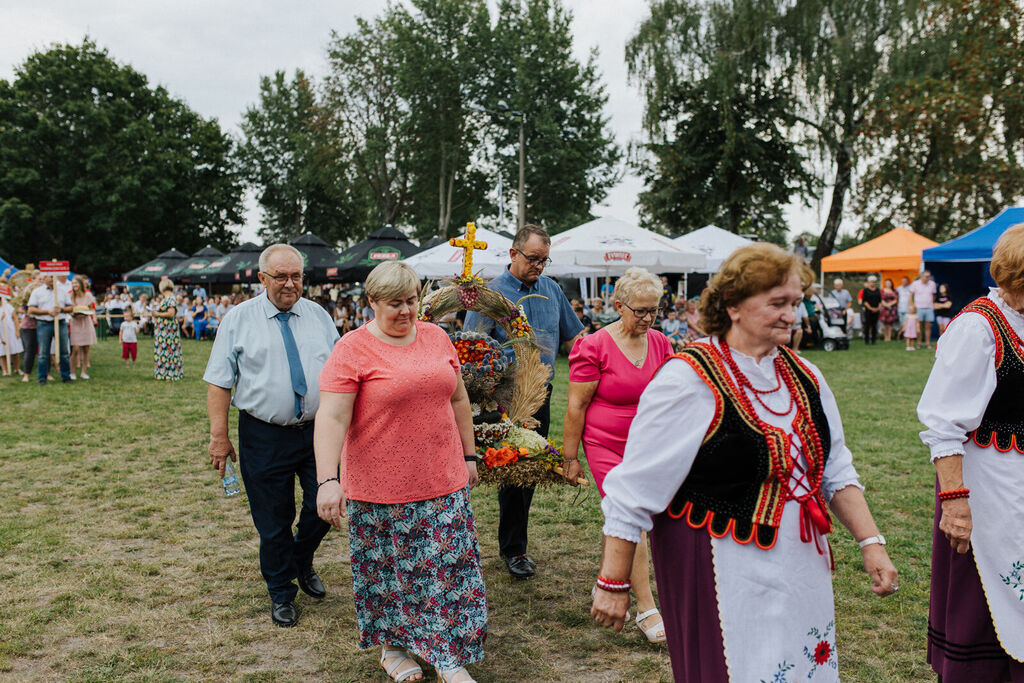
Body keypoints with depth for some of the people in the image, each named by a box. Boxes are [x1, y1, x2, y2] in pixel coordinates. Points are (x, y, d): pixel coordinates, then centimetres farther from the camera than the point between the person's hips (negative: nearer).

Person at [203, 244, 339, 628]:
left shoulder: (318, 316, 8)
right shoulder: (239, 319, 0)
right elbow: (219, 382, -2)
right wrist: (219, 436, -7)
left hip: (317, 431, 2)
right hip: (264, 436, -2)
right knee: (273, 522, 7)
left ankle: (302, 562, 34)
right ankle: (281, 594, 28)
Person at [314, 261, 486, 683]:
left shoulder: (437, 337, 6)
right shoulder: (352, 350, -11)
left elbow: (458, 399, 14)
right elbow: (331, 418, -18)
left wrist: (469, 455, 15)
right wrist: (328, 479, -28)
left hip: (443, 481, 4)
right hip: (381, 487, -4)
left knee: (448, 567, 8)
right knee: (389, 570, 11)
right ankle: (392, 646, 33)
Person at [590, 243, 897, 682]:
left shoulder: (803, 376, 5)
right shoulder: (689, 379, -17)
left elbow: (835, 472, 12)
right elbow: (633, 490, -16)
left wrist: (870, 541, 2)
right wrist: (613, 583, -15)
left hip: (801, 573, 7)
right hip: (721, 576, -7)